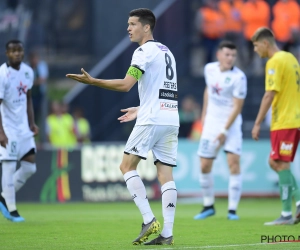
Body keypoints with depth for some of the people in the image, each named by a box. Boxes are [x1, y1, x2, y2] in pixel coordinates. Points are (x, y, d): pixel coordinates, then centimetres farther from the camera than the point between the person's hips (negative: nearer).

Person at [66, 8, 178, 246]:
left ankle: (149, 220, -12)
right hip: (171, 121, 8)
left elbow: (125, 84, -17)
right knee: (166, 174, 3)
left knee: (127, 166, 0)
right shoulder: (166, 51, 21)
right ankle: (167, 233, -5)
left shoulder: (145, 51, -7)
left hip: (152, 120, -8)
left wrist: (92, 81, -13)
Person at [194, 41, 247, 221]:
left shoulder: (239, 77, -15)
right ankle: (208, 206, 19)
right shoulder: (210, 69, 1)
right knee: (205, 165, 2)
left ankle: (232, 210, -10)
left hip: (231, 124, -5)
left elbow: (237, 107, -15)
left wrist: (225, 131, -17)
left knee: (234, 162, -15)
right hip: (211, 122, 5)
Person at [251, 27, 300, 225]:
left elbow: (270, 95, -18)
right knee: (275, 162, 13)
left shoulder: (275, 62, -12)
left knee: (281, 165, -6)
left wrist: (258, 123, -15)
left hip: (284, 122, -9)